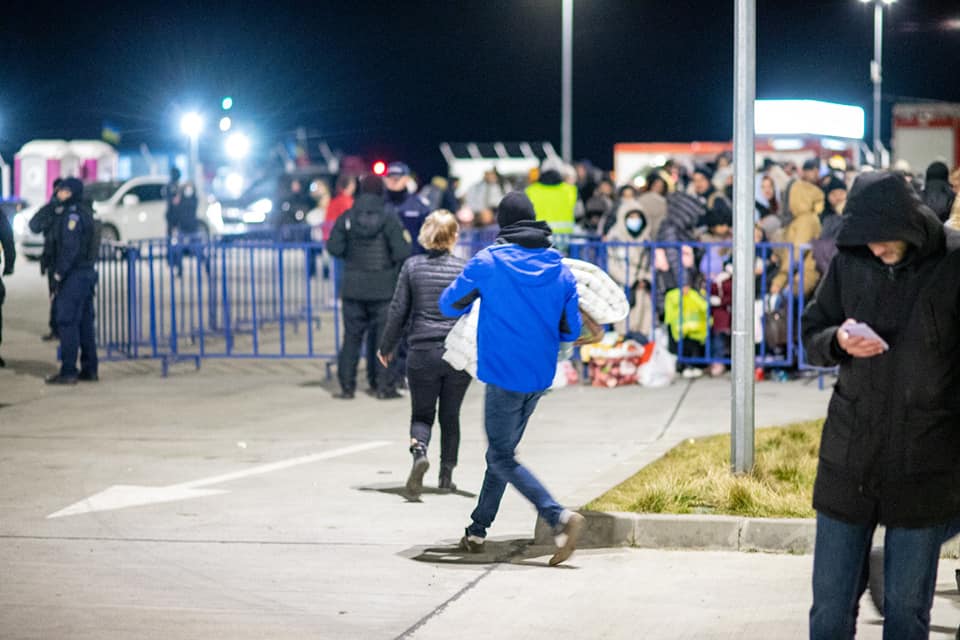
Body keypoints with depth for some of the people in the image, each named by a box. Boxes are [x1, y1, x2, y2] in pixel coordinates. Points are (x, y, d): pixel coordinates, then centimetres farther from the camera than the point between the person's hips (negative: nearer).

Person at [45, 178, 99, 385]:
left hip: (74, 275, -10)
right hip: (88, 272, 10)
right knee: (85, 322, 12)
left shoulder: (73, 214, -15)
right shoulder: (86, 212, 15)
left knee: (67, 321, -7)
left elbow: (70, 246, -22)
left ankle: (68, 371, -8)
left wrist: (60, 272, -16)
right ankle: (89, 369, 15)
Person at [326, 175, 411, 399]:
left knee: (352, 335, 8)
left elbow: (334, 248, -4)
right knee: (383, 336, 4)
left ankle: (347, 386, 6)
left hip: (353, 288, 2)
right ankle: (384, 386, 4)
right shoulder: (389, 219, -9)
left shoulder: (346, 218, -1)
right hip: (383, 288, -2)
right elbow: (402, 252, -15)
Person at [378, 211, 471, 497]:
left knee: (422, 415, 8)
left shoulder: (413, 266, -1)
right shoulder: (466, 268, -2)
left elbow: (398, 311, 1)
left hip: (422, 352, 0)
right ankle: (446, 475, 17)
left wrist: (386, 347, 14)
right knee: (450, 415, 15)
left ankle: (419, 451, -22)